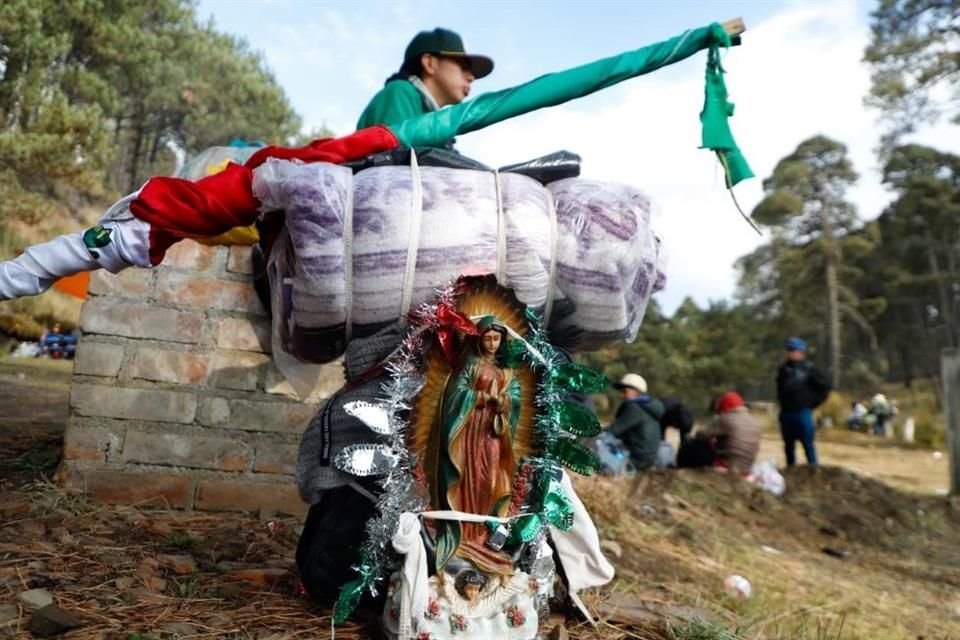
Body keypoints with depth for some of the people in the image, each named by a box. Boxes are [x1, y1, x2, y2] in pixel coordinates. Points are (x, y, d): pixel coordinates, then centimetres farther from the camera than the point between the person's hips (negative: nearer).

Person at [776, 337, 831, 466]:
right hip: (786, 413, 5)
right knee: (788, 445, 12)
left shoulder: (809, 368, -5)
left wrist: (812, 402, -2)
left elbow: (824, 387, 0)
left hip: (803, 413, -4)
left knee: (808, 444, -1)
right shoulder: (783, 369, 7)